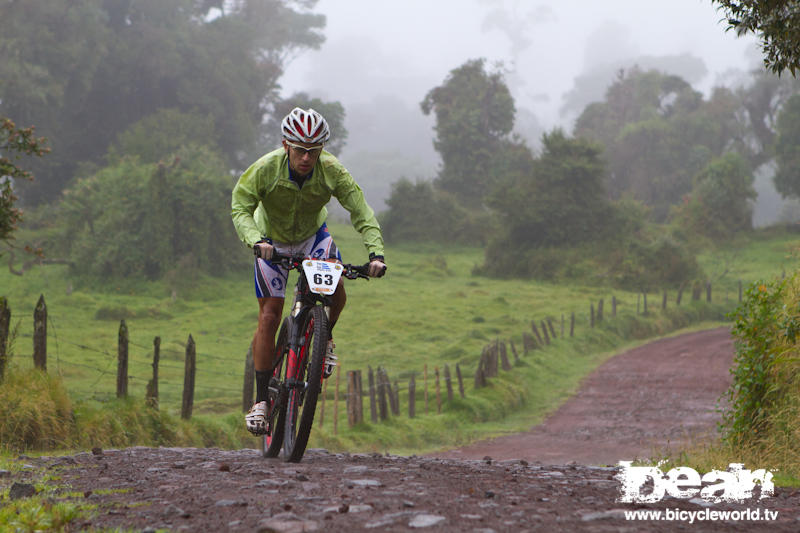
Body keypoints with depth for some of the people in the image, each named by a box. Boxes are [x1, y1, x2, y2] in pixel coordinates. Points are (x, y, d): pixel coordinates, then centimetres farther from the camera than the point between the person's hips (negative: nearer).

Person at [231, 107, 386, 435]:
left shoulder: (332, 172, -27)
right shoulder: (265, 170, -31)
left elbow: (361, 212, -27)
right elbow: (240, 209, -32)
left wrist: (375, 252, -42)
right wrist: (256, 241, -52)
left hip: (312, 235, 2)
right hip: (272, 241, -1)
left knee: (335, 289, -25)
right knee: (269, 316, -10)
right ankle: (261, 400, -5)